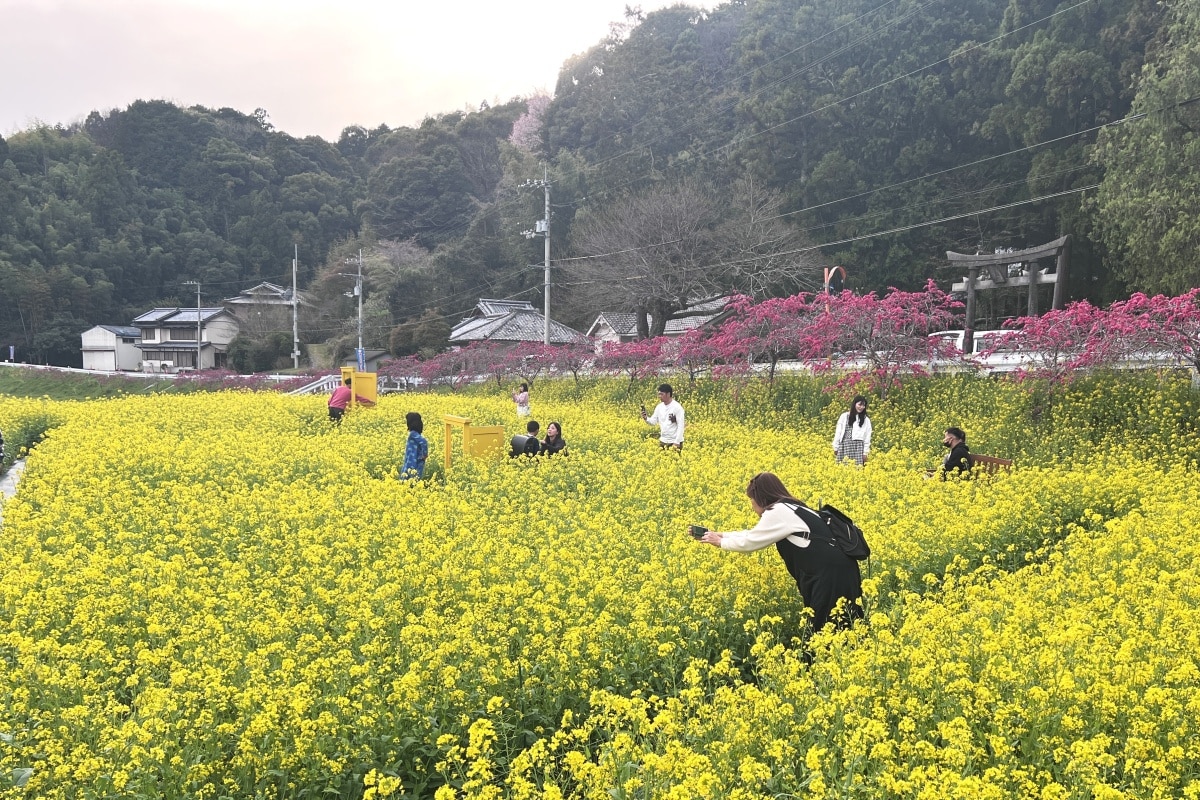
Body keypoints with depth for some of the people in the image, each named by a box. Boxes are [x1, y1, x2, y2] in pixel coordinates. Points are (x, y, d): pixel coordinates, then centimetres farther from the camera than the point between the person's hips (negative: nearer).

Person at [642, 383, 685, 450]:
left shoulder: (677, 407, -13)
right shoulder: (659, 407, 6)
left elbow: (680, 426, -14)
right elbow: (653, 421, 8)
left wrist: (676, 443, -18)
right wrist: (646, 418, -14)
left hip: (674, 442, -6)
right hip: (663, 441, 6)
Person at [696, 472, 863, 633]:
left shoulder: (779, 512, -10)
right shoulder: (789, 508, 19)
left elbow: (749, 543, -5)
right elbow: (755, 535, 27)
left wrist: (721, 542, 12)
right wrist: (722, 534, 28)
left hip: (831, 572, -10)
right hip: (836, 569, 10)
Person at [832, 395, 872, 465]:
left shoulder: (866, 420, 10)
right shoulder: (844, 416, 8)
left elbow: (867, 437, 8)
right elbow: (838, 433, 8)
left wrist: (865, 452, 1)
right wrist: (836, 448, 6)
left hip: (858, 447, 0)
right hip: (845, 446, 0)